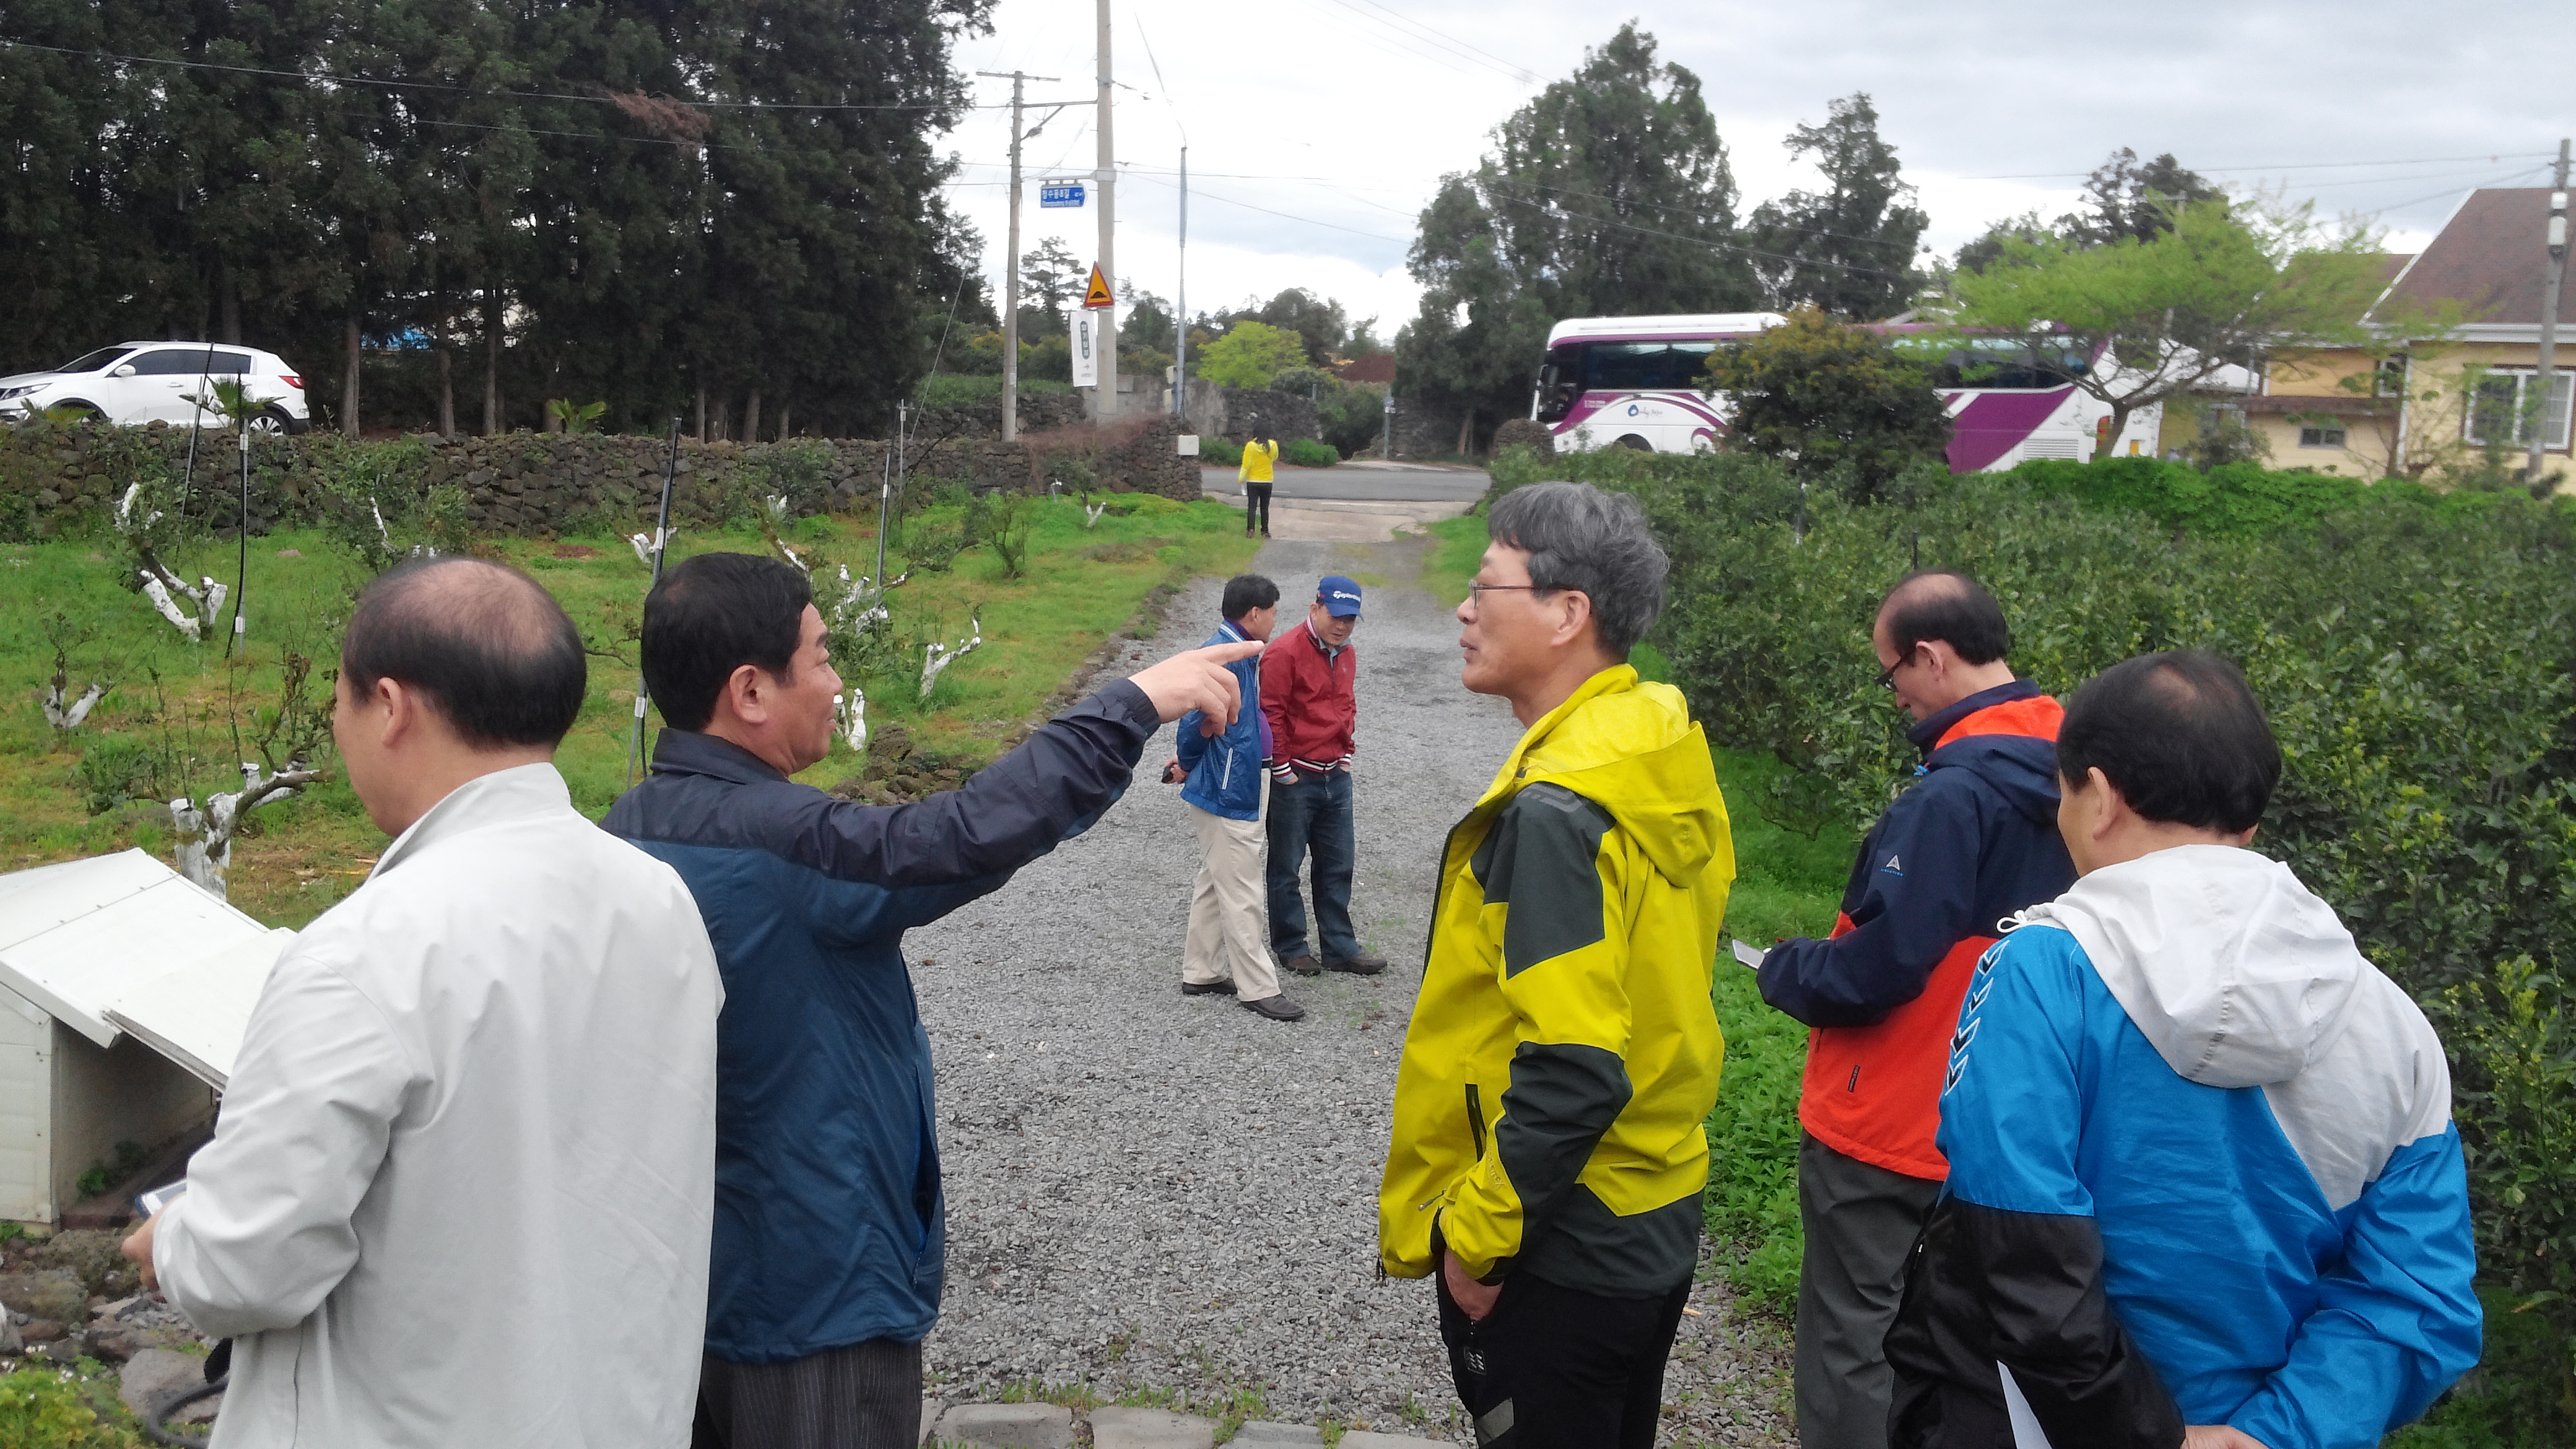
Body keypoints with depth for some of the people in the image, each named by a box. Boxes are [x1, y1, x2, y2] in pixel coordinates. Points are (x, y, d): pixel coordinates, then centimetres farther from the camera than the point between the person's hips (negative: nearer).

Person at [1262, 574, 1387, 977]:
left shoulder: (1347, 653, 9)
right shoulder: (1284, 652, -15)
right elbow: (1271, 713, -15)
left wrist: (1345, 755, 15)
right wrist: (1283, 770, -12)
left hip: (1336, 777, 7)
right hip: (1296, 780, -7)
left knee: (1338, 866, 12)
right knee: (1286, 867, 6)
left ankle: (1340, 948, 21)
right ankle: (1290, 947, 18)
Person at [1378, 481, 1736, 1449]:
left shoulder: (1556, 810, -26)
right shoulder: (1670, 750, 2)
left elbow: (1572, 1071, -30)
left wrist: (1473, 1234, -18)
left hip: (1555, 1250, -9)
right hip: (1659, 1217, 9)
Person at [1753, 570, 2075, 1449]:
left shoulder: (1953, 796, -26)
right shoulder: (2061, 775, 2)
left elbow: (1881, 965, -26)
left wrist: (1786, 972, -7)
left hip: (1886, 1129, -8)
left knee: (1850, 1338, 7)